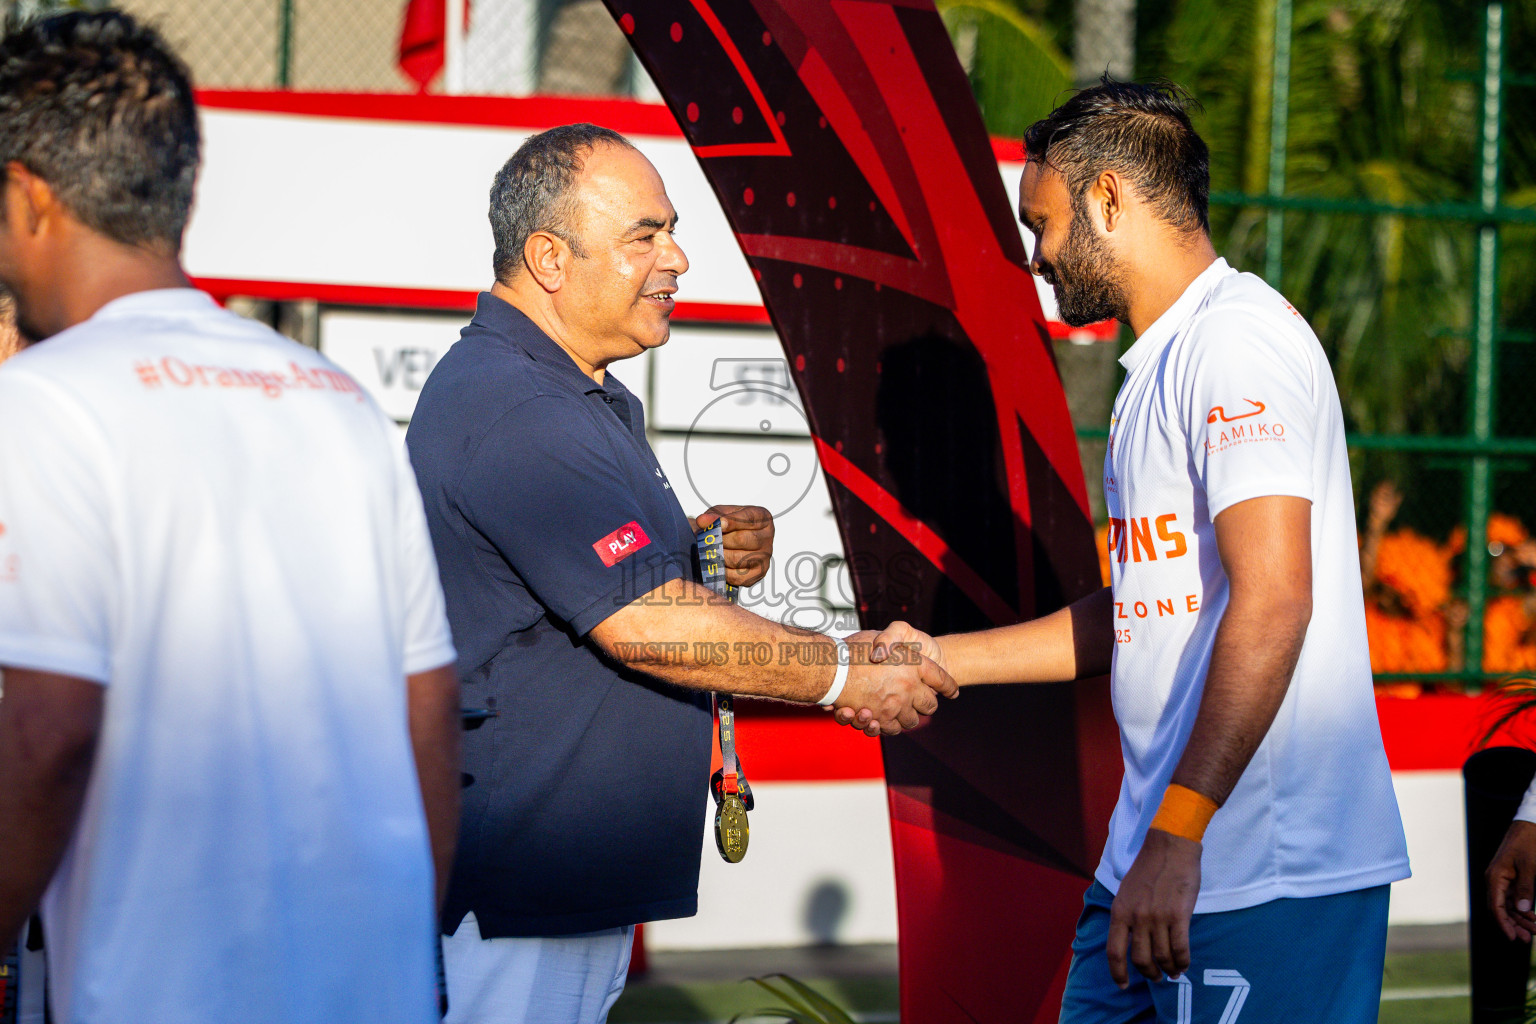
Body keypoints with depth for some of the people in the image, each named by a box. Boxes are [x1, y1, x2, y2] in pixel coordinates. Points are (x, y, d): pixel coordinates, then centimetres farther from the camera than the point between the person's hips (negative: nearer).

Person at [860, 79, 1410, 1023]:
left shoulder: (1236, 340, -12)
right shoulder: (1164, 363, 22)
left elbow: (1271, 602, -22)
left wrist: (1175, 834, -24)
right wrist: (944, 659, 23)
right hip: (1155, 854, 10)